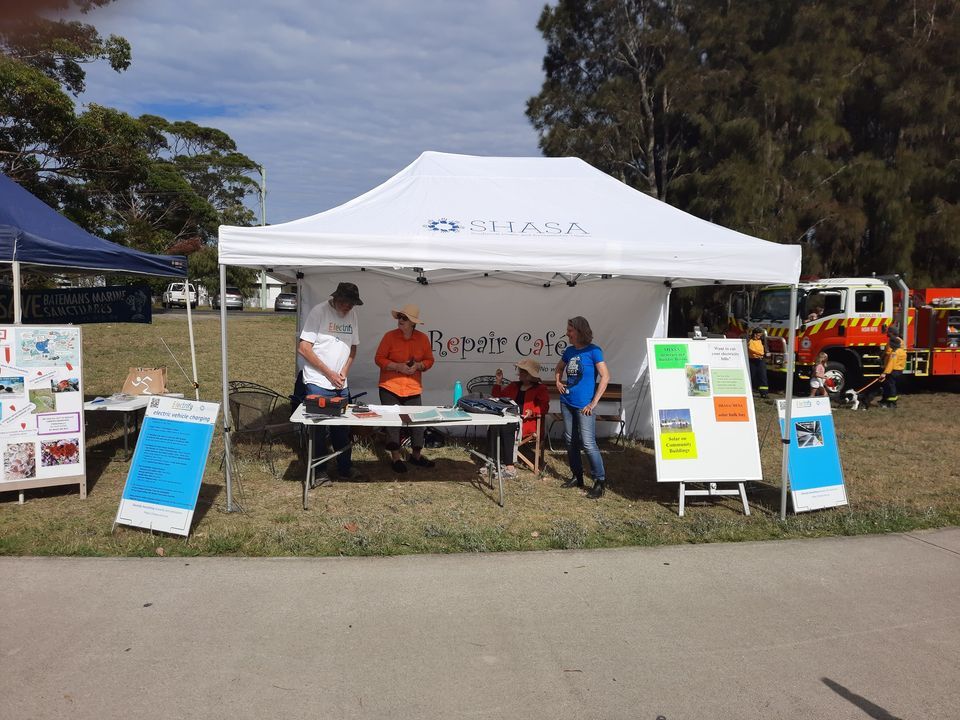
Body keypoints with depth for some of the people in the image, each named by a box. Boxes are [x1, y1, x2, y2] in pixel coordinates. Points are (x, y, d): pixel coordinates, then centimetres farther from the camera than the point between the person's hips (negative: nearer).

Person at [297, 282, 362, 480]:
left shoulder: (352, 314, 7)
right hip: (318, 383, -5)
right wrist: (329, 373, -13)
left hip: (341, 385, 6)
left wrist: (344, 372, -1)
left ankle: (345, 468, 24)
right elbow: (303, 348, -14)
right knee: (318, 429, 3)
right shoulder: (319, 312, -12)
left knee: (342, 428, 12)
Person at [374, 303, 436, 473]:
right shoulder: (390, 336, -6)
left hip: (413, 389, 2)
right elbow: (379, 359, -5)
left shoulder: (423, 339, 1)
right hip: (390, 387, -2)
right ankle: (395, 457, 15)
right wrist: (398, 366, -18)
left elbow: (429, 360, 9)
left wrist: (418, 366, -13)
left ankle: (416, 454, 23)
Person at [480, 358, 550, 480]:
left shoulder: (540, 389, 9)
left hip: (526, 421, -5)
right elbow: (498, 398, 26)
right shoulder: (514, 386, 26)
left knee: (505, 428, -35)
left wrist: (532, 412, -23)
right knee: (494, 426, -29)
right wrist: (498, 382, 17)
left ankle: (509, 467, -34)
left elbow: (544, 407, -4)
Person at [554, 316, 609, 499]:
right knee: (570, 441, 12)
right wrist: (558, 382, 8)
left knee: (588, 443, -10)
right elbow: (558, 368, 28)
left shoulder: (593, 351, -10)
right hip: (567, 402, 7)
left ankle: (600, 481, 0)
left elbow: (605, 376, -16)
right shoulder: (569, 350, 8)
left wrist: (594, 402, -16)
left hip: (584, 405, -7)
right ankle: (577, 477, 25)